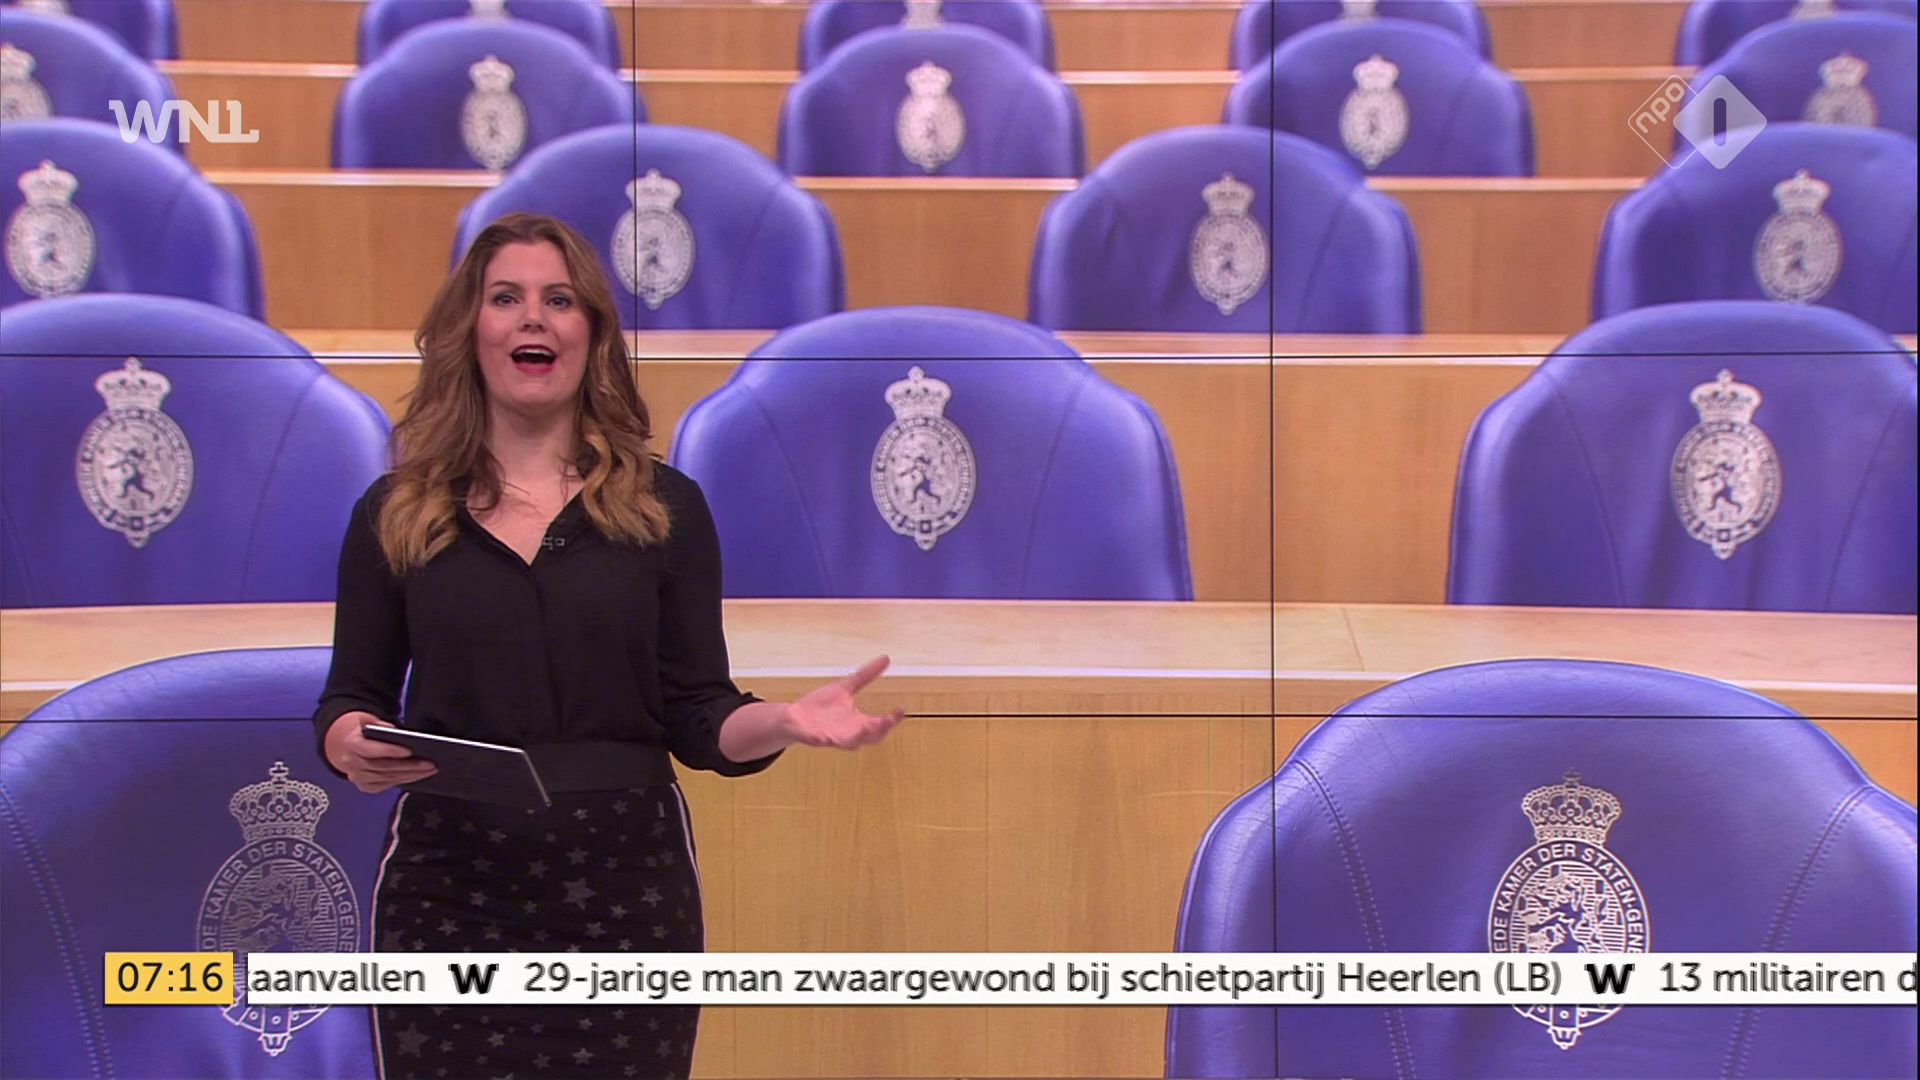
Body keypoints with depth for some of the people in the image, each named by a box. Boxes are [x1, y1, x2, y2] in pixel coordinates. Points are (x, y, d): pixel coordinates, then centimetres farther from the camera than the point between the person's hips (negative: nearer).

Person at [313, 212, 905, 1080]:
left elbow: (697, 718, 4)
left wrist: (784, 721, -16)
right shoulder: (394, 514, 5)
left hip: (626, 889, 0)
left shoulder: (664, 508, 4)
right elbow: (351, 697, 9)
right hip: (447, 889, 0)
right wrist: (348, 741, -14)